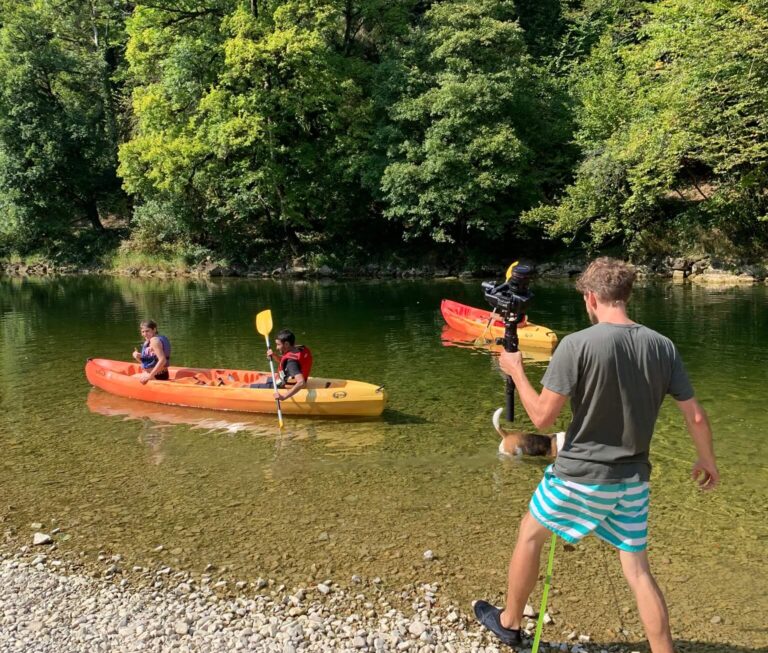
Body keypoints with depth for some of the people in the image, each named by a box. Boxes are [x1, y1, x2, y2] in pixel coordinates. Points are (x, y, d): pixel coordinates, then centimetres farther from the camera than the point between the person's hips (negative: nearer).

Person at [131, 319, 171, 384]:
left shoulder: (154, 340, -18)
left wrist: (150, 376, -28)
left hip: (156, 376, -11)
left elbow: (162, 360, -29)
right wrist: (138, 357, -5)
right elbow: (147, 362, 15)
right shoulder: (147, 342, 11)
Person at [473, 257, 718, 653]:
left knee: (530, 534, 20)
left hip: (581, 475, -4)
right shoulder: (663, 347, -4)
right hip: (633, 480, 4)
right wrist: (707, 461, 20)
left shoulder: (577, 344, -20)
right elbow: (696, 417, 1)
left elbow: (542, 417, -17)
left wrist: (515, 370, -2)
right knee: (637, 569, 16)